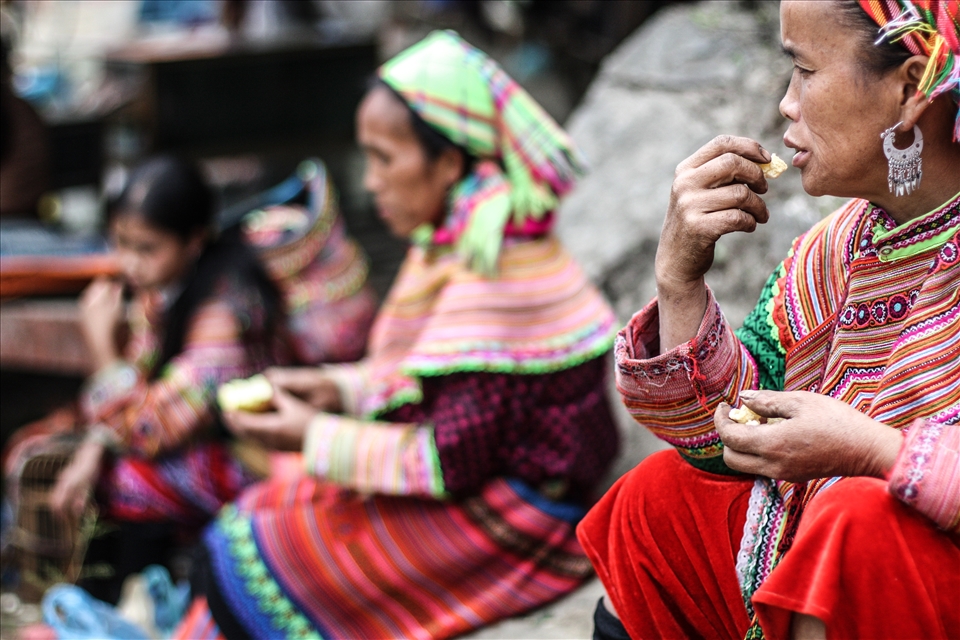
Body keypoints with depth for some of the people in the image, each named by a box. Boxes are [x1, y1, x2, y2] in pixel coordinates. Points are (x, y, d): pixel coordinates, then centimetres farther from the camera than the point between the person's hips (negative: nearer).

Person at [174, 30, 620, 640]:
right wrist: (338, 388, 3)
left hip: (511, 519, -10)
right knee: (251, 519, 7)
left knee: (254, 563, -10)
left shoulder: (497, 270, -26)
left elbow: (454, 463, -24)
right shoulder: (458, 237, 5)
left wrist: (315, 438, -16)